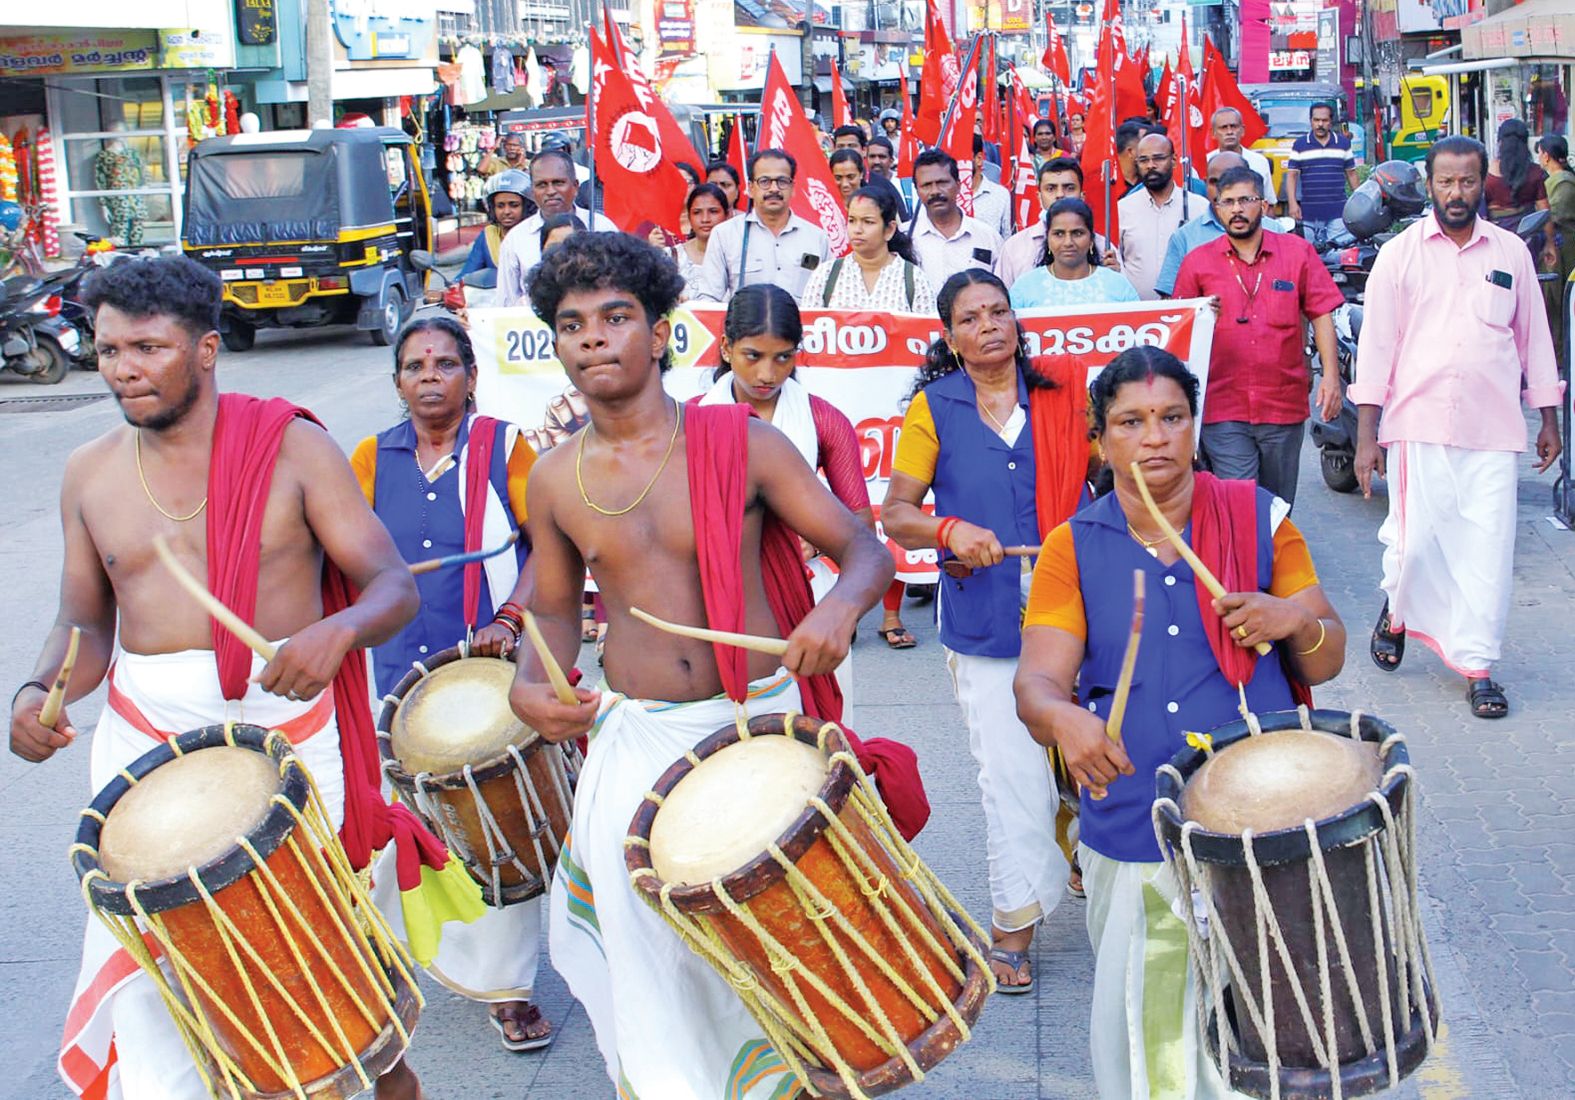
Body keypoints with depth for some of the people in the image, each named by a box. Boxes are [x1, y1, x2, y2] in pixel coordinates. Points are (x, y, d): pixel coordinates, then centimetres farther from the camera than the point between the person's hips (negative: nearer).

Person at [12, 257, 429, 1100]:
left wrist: (337, 630, -30)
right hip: (145, 740, 3)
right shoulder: (90, 474, 6)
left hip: (284, 729, -2)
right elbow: (85, 622, 12)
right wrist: (40, 690, -9)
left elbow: (393, 585, -8)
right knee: (150, 986, -2)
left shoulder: (292, 447, -5)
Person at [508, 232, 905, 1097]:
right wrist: (532, 685, -5)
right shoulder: (555, 480, 2)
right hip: (634, 744, 2)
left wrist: (840, 607, -25)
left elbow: (865, 551, -3)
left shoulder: (741, 443, -7)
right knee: (646, 954, 8)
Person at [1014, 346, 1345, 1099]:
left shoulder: (1260, 519, 1)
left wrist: (1299, 620, -17)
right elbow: (1037, 683, -12)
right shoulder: (1072, 549, 0)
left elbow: (1324, 665, 5)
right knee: (1147, 1025, 13)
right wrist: (1062, 717, -34)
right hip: (1133, 839, 0)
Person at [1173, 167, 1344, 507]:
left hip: (1285, 407, 2)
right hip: (1222, 410, -1)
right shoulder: (1197, 262, 5)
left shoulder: (1298, 252, 5)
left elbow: (1321, 315, 5)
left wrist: (1330, 376, -4)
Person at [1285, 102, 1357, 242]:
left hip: (1338, 211, 0)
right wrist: (1292, 203, -9)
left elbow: (1351, 173, 14)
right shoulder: (1299, 145, 6)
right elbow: (1291, 175, 2)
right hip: (1309, 214, 0)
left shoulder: (1343, 143, 10)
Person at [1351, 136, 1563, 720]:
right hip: (1420, 425, -2)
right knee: (1412, 541, -3)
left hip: (1494, 430, 2)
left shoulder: (1511, 252, 9)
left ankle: (1476, 664, 10)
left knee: (1488, 551, -1)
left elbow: (1534, 338, 16)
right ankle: (1396, 613, 29)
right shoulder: (1400, 253, 3)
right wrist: (1366, 436, -4)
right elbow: (1375, 344, 1)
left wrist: (1548, 420, 14)